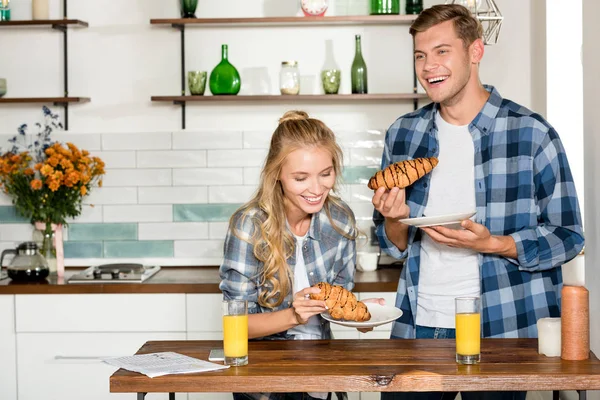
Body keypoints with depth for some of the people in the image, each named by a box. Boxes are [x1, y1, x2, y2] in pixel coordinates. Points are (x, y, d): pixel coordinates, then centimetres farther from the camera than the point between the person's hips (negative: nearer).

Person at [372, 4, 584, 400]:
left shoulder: (531, 132, -7)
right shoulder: (402, 134, 6)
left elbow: (568, 236, -4)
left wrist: (493, 244, -19)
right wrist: (395, 222, -10)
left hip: (501, 328, -3)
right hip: (418, 324, 3)